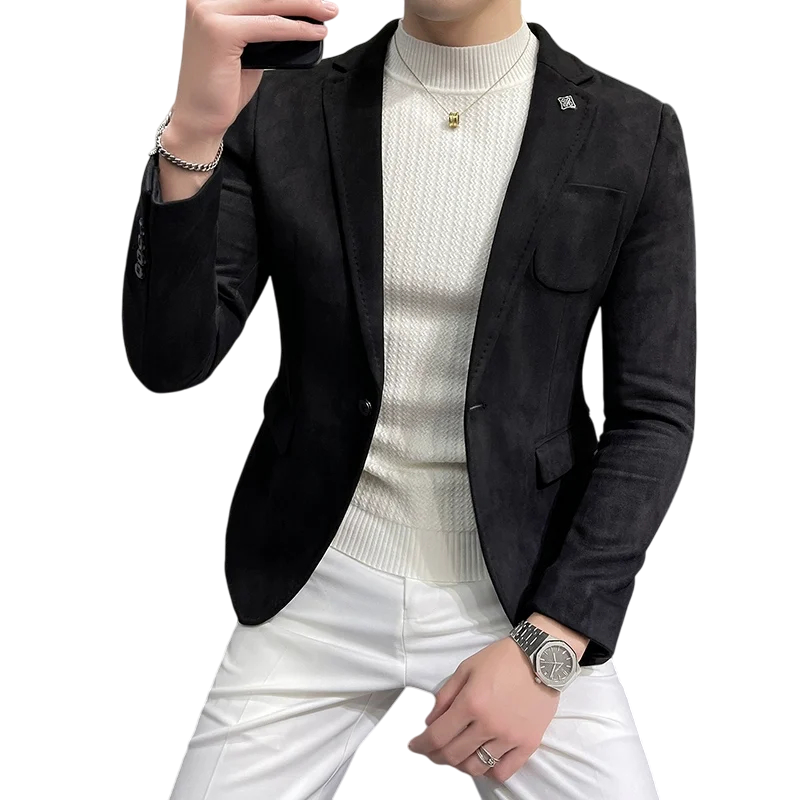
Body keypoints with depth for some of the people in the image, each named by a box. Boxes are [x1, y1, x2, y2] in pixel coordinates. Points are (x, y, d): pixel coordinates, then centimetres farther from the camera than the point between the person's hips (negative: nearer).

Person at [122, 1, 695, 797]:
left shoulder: (636, 135, -6)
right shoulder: (283, 111, -3)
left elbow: (655, 415, -5)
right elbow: (170, 360, -9)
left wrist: (547, 646, -13)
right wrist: (190, 132, -25)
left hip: (529, 590, 0)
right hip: (317, 591, 1)